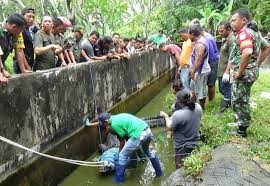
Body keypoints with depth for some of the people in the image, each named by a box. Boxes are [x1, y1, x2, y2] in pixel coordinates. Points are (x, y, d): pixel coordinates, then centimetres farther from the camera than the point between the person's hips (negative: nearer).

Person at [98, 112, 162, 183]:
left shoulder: (114, 124, -2)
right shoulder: (118, 117, 24)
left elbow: (122, 140, 5)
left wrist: (120, 152, 21)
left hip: (139, 135, -9)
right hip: (148, 131, 10)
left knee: (123, 156, 6)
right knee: (147, 151, 35)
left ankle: (118, 181, 17)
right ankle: (159, 172, 47)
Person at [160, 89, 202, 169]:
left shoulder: (178, 115, -33)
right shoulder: (198, 107, -14)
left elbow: (170, 127, -15)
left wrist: (166, 116, 1)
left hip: (182, 147, -6)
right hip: (195, 144, 6)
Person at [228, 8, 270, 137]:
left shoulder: (244, 33, -19)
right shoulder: (253, 32, 13)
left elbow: (247, 53, -37)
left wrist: (240, 71, -26)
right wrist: (257, 64, 19)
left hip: (244, 73, -10)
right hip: (251, 71, 10)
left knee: (239, 101, 1)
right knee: (243, 100, 21)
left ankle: (242, 130, 13)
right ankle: (243, 123, 35)